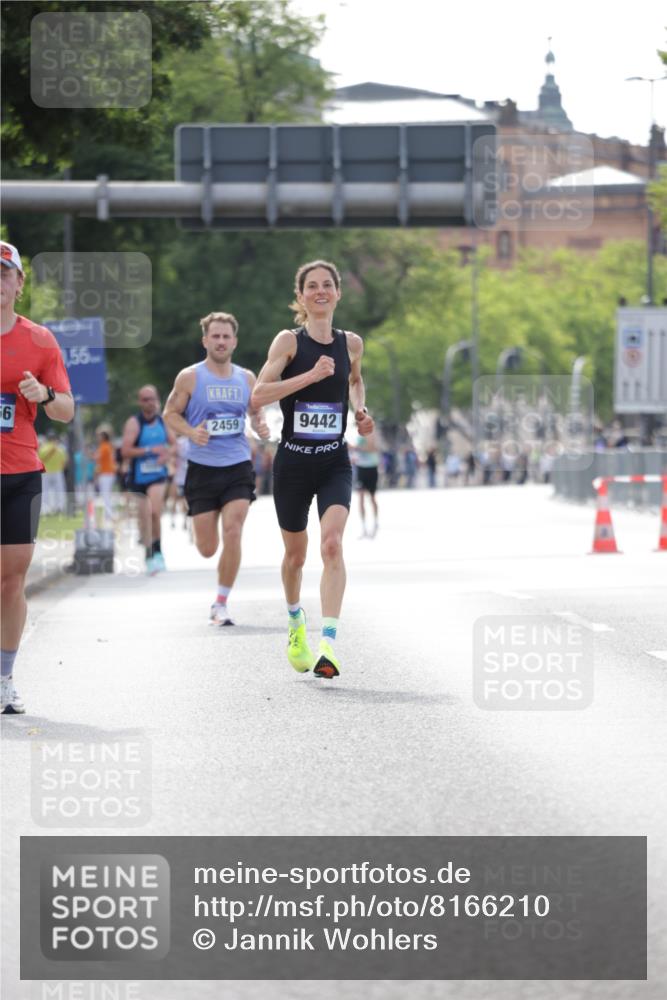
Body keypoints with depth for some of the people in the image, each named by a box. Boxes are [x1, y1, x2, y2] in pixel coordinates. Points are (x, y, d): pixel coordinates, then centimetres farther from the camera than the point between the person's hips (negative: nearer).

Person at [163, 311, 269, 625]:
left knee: (232, 533, -16)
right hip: (202, 468, -1)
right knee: (207, 549, 1)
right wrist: (191, 432, -16)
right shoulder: (189, 377, -2)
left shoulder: (246, 378, 7)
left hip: (238, 467, 1)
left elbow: (256, 411, 21)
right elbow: (170, 413, 3)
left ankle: (221, 603, -2)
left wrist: (261, 426, -2)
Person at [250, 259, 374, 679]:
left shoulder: (351, 344, 5)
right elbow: (259, 395, -16)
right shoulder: (290, 341, -6)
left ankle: (328, 644, -27)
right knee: (296, 553, 13)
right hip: (293, 462, -1)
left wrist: (360, 410, 9)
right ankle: (296, 623, 43)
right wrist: (310, 375, -24)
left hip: (335, 463, 1)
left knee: (332, 544, -21)